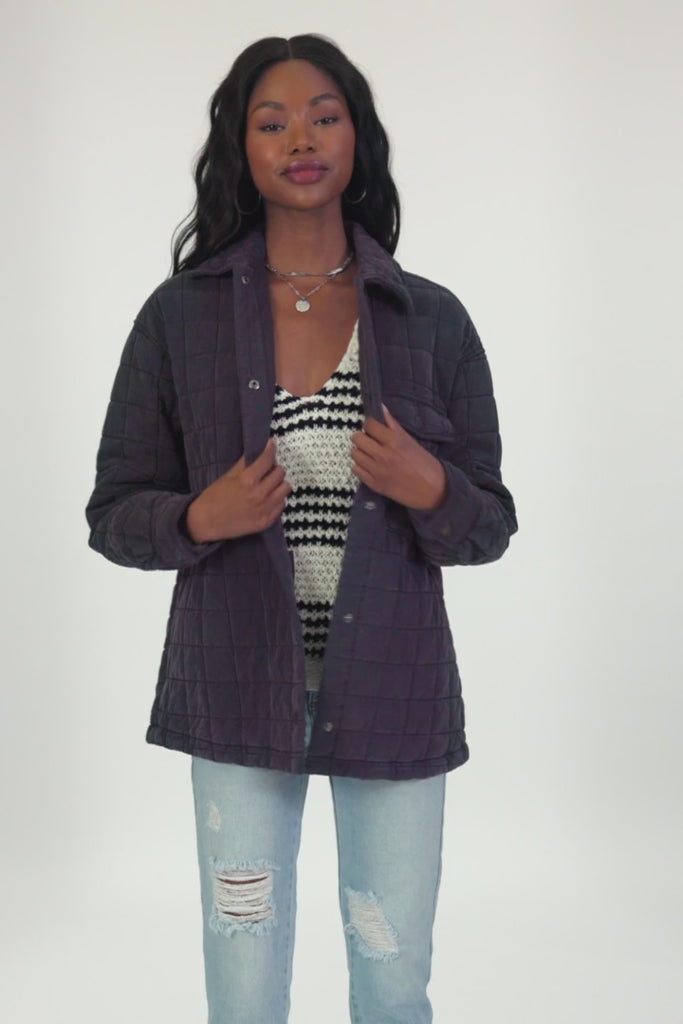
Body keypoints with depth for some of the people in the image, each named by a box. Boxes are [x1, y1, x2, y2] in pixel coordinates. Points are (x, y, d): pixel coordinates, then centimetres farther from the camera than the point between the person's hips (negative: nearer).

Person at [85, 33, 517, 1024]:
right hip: (242, 685, 0)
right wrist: (201, 520, -17)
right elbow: (113, 513, 4)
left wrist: (429, 490, -16)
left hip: (391, 684, 1)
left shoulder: (432, 319, 2)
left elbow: (490, 525, 5)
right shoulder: (181, 314, 1)